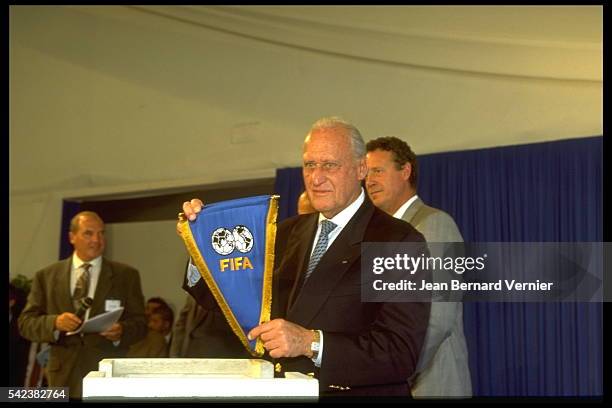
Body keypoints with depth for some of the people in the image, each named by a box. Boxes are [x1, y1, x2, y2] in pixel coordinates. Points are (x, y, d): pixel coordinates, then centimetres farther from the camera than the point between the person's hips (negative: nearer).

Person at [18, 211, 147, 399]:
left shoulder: (126, 275, 7)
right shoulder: (47, 276, 9)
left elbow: (139, 323, 5)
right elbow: (26, 322, 6)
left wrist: (121, 331, -16)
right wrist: (55, 323, -14)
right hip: (64, 378, 1)